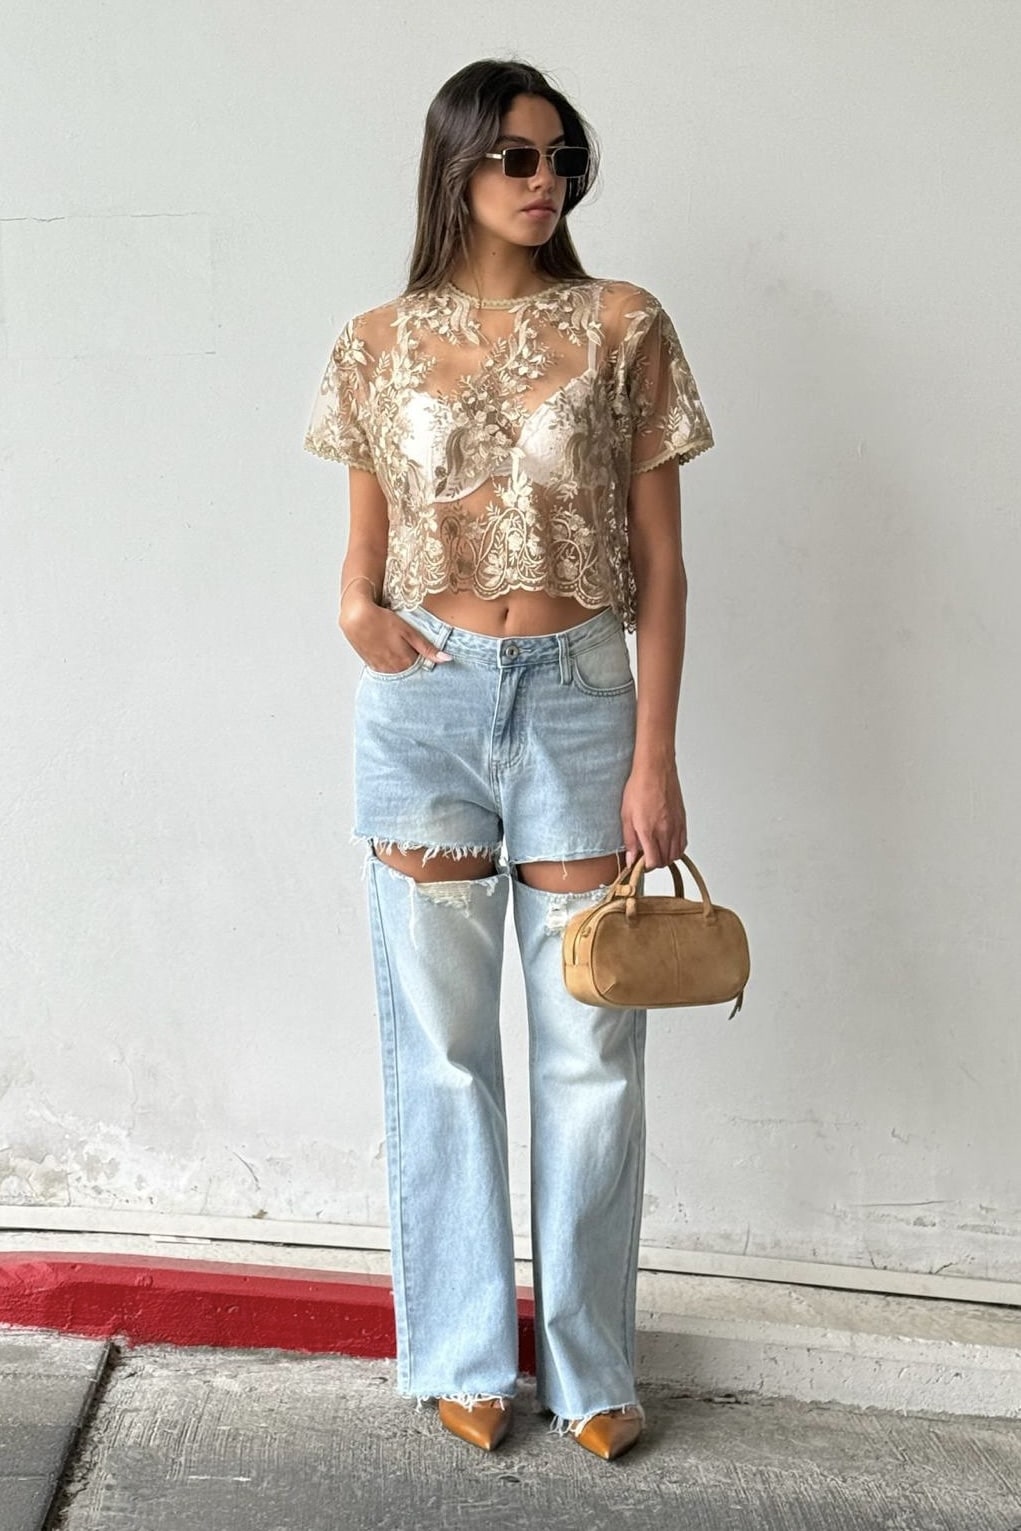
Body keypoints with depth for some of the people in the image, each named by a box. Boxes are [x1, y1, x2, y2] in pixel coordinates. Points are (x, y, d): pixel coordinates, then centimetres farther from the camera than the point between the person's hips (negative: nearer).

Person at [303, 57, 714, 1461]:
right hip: (423, 708, 1)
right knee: (443, 1045, 8)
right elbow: (365, 542, 11)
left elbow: (657, 558, -1)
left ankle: (589, 1363, 22)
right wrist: (358, 607, -13)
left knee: (590, 1049, 5)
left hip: (578, 698, -1)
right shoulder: (380, 344, 5)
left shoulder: (622, 326, 1)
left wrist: (655, 755, -6)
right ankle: (467, 1354, 25)